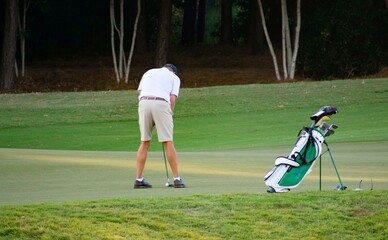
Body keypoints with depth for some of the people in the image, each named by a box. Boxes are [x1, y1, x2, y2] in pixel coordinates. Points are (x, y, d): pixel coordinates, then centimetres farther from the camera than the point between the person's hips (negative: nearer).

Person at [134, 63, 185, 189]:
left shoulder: (148, 73, 29)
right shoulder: (174, 77, 20)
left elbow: (140, 93, 19)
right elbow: (172, 99, 5)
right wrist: (167, 117, 12)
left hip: (144, 103, 3)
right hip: (161, 104, -3)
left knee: (144, 143, 11)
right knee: (168, 143, 0)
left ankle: (139, 179, 8)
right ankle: (177, 179, -1)